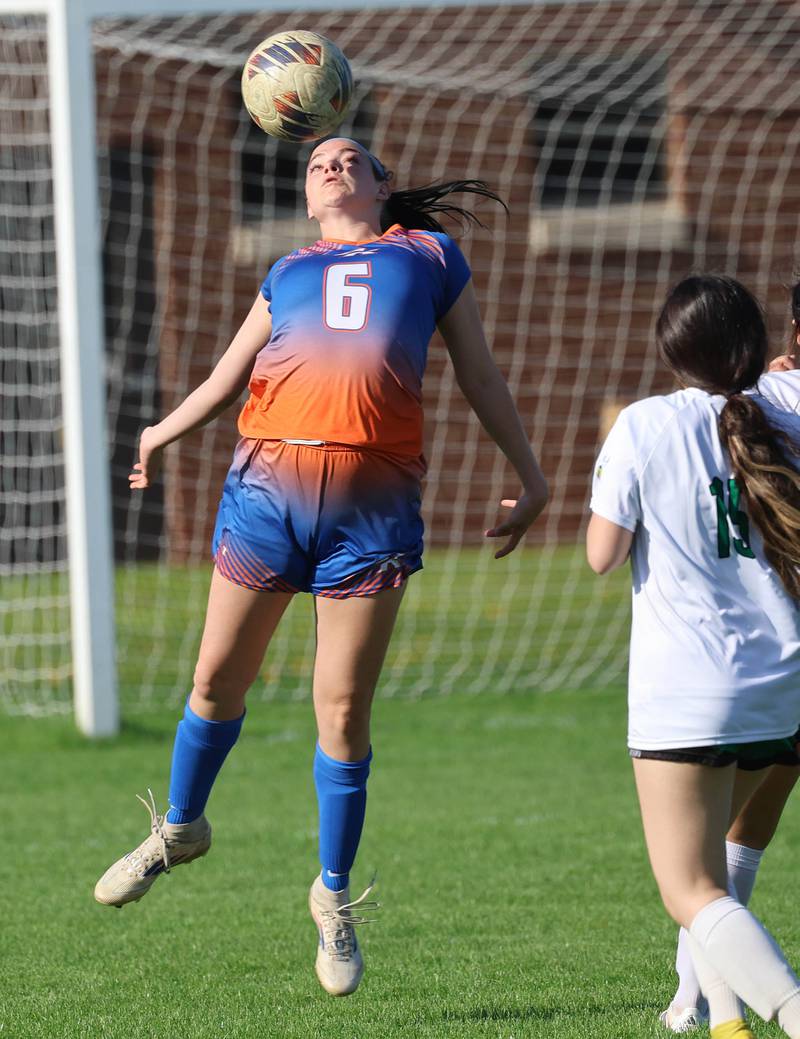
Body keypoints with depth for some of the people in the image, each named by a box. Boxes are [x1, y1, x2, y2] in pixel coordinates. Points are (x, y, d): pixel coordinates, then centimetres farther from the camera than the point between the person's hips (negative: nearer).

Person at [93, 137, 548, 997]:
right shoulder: (289, 272, 22)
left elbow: (481, 379, 21)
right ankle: (181, 827, 31)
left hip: (373, 503, -2)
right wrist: (163, 433, 14)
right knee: (218, 678, 6)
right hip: (268, 480, 2)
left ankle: (335, 896, 11)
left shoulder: (430, 254, 18)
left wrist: (530, 475, 18)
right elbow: (227, 377, 25)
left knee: (344, 709, -3)